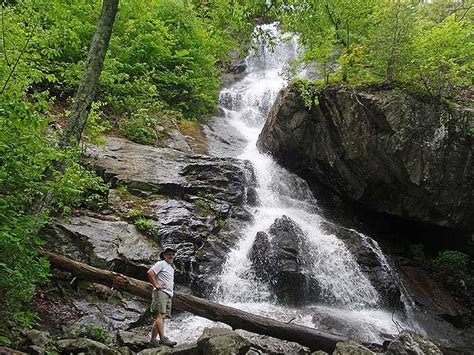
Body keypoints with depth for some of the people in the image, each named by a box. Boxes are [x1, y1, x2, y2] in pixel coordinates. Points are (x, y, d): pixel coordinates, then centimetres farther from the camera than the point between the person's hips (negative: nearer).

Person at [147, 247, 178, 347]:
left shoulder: (171, 268, 29)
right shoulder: (161, 264, 1)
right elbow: (150, 273, -13)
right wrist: (156, 285, -14)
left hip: (168, 295, 9)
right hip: (161, 292, -9)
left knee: (161, 317, 2)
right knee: (160, 315, -18)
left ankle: (153, 339, 1)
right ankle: (163, 338, -28)